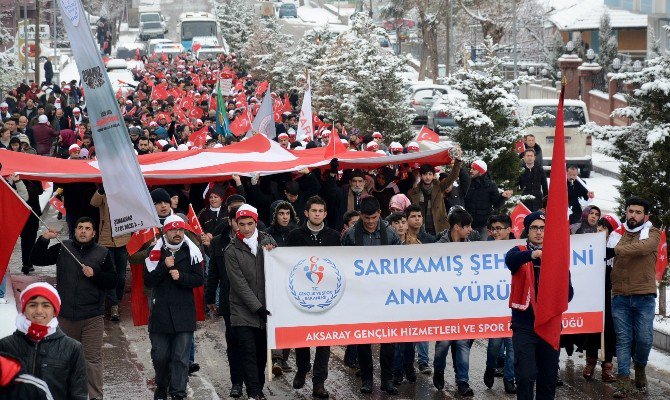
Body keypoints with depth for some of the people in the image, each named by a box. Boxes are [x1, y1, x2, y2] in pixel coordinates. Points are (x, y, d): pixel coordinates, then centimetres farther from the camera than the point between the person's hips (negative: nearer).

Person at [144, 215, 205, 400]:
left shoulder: (191, 252, 3)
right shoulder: (155, 252, 2)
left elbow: (199, 279, 0)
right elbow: (148, 281, -5)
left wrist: (181, 277, -15)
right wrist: (164, 267, -17)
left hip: (184, 313, 0)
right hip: (160, 312, 1)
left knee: (181, 357, -2)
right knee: (160, 356, 7)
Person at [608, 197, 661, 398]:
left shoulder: (652, 233, 1)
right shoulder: (617, 234, 12)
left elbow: (644, 247, -20)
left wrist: (616, 250, -26)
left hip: (644, 297, -2)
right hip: (620, 297, 2)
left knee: (644, 339, -2)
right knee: (623, 339, -1)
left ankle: (640, 368, 25)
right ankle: (623, 381, 0)